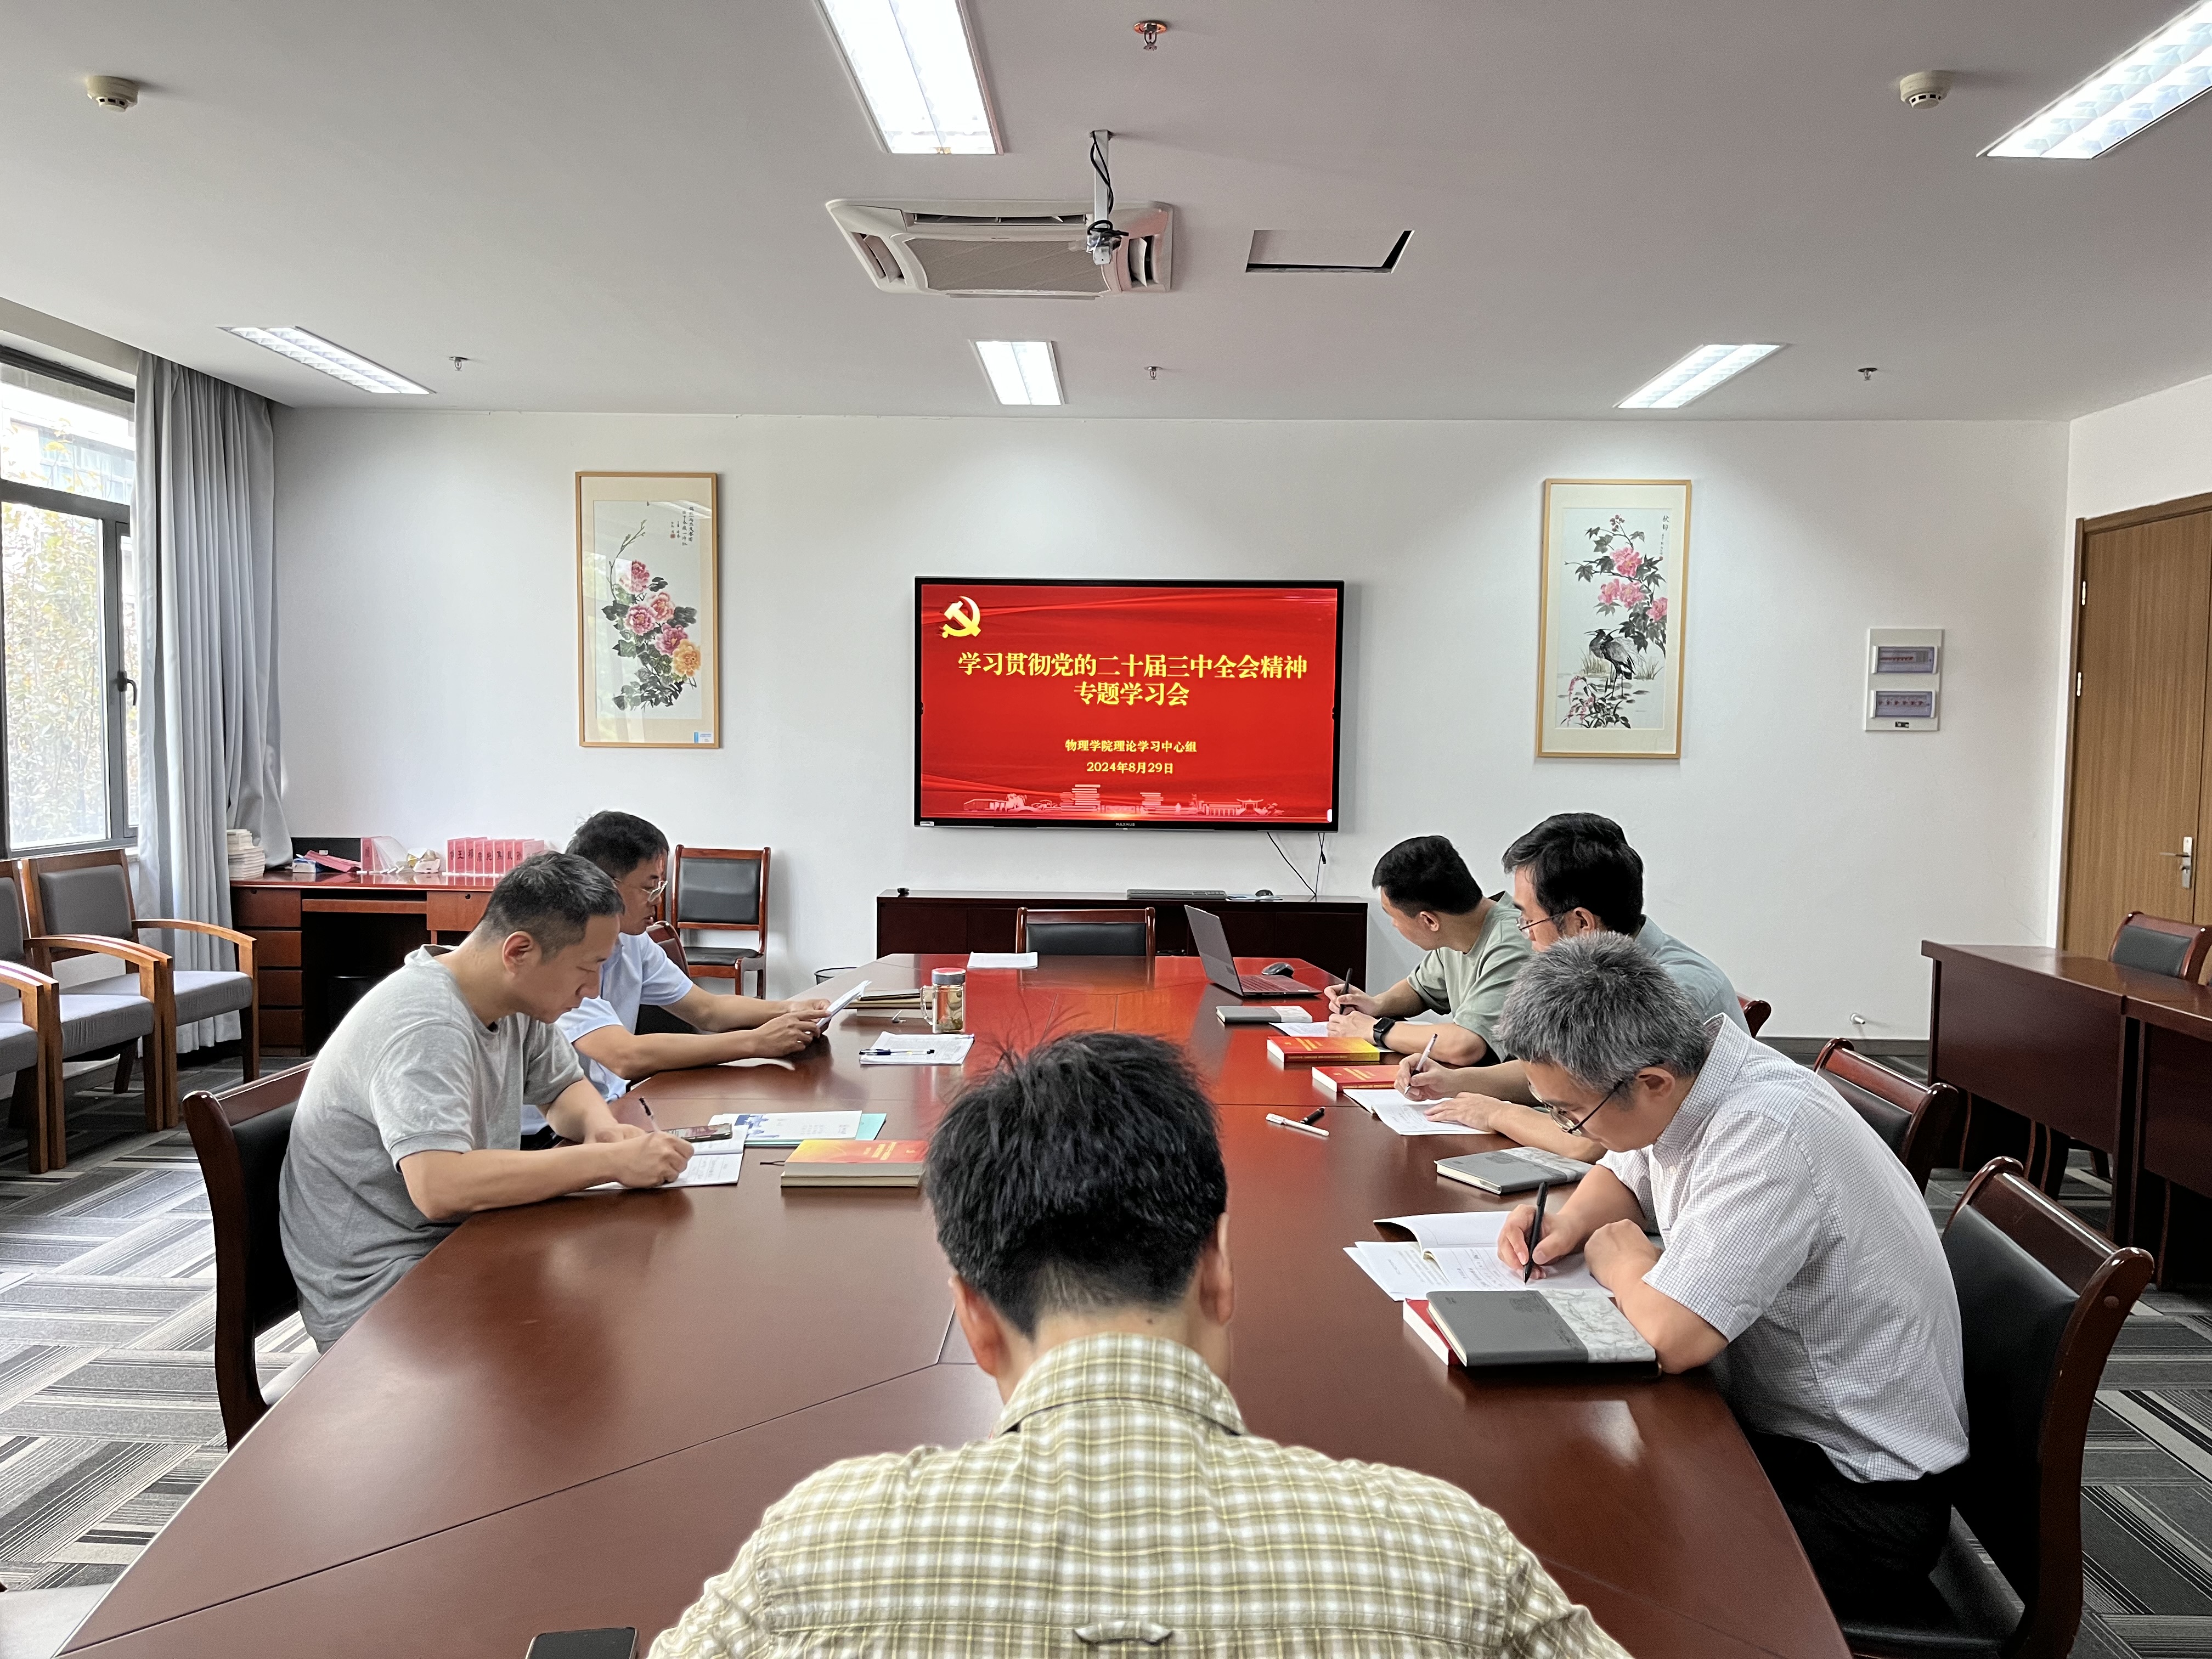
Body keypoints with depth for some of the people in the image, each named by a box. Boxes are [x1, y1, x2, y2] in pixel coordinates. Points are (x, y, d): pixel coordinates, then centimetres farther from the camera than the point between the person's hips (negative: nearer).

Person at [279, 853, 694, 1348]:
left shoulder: (518, 1001, 1)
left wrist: (601, 1126, -8)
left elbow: (564, 1087, 17)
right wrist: (610, 1161, -33)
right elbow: (438, 1187, -38)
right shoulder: (426, 1027, -26)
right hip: (380, 1288, -8)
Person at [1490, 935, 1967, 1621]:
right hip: (1771, 1423, 8)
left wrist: (1619, 1258, -15)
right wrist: (1569, 1224, -3)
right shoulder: (1680, 1082, -4)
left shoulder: (1768, 1136, -31)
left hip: (1857, 1494, -8)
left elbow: (1670, 1335, -36)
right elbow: (1623, 1176, 18)